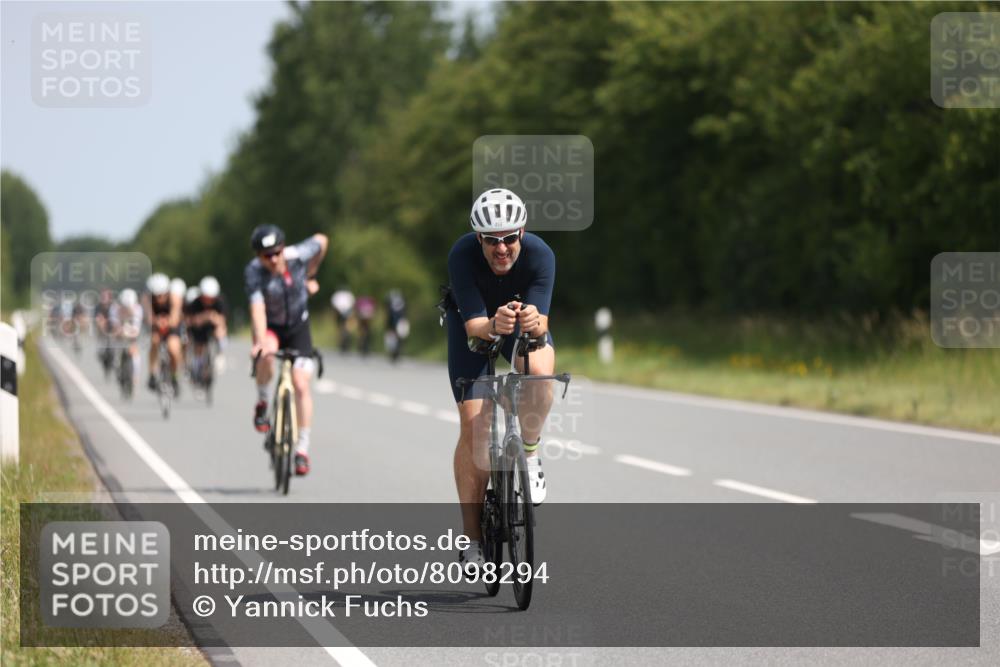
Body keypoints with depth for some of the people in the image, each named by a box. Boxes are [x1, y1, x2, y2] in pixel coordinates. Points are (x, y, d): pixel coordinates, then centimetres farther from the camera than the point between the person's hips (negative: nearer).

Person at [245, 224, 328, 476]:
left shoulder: (298, 255, -21)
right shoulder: (254, 273, -27)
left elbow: (321, 241, 1)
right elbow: (257, 309, -40)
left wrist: (310, 276, 11)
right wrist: (260, 342, -56)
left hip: (298, 325, 2)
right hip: (270, 326, -2)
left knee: (301, 385, -10)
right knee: (266, 353, -37)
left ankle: (302, 449, -4)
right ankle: (262, 403, -9)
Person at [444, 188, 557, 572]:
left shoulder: (539, 255, -32)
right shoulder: (462, 255, -34)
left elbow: (541, 322, -39)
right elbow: (474, 325, -38)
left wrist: (534, 323, -63)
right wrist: (494, 326, -60)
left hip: (524, 320, 0)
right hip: (474, 325, 0)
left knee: (540, 371, -35)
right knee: (473, 424, -10)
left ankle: (529, 456, -8)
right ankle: (472, 538, -3)